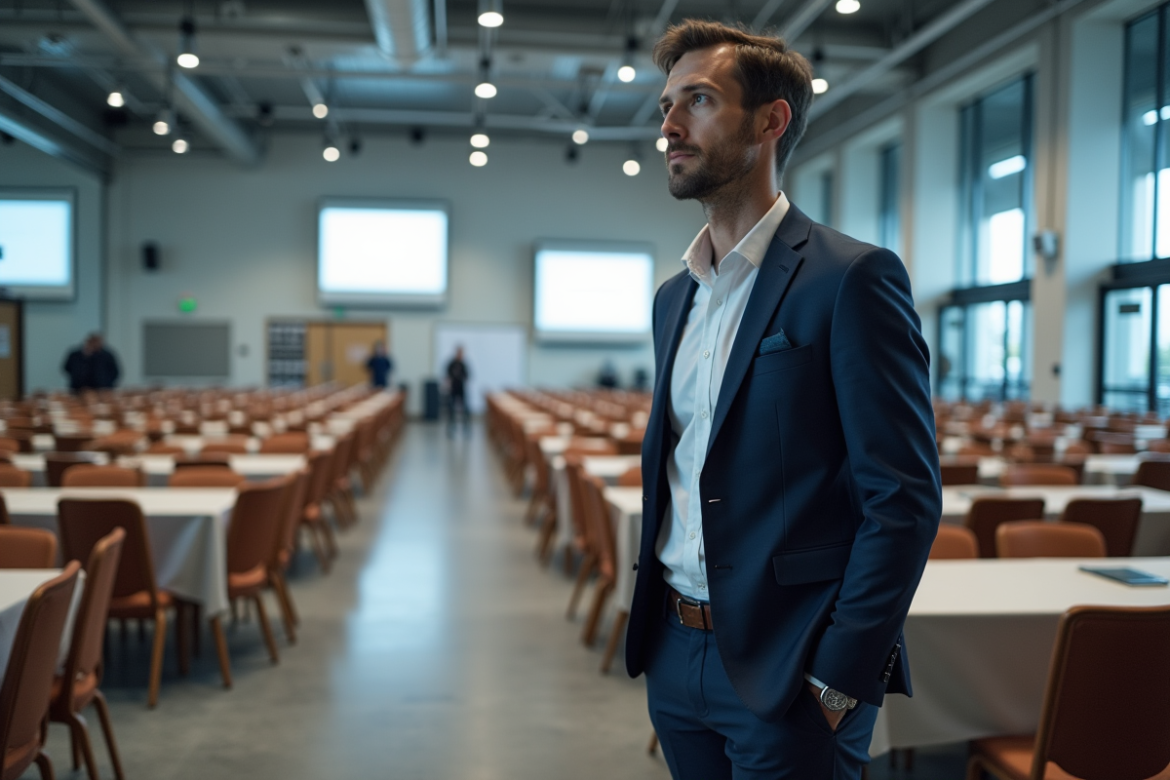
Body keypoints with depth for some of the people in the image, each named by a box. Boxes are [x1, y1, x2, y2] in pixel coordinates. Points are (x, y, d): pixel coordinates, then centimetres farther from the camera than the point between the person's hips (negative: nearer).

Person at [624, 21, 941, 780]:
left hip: (786, 669, -7)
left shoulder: (854, 278, -12)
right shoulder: (674, 296, 11)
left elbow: (905, 500, -15)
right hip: (676, 656, 7)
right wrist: (653, 621, 10)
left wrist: (839, 681, -16)